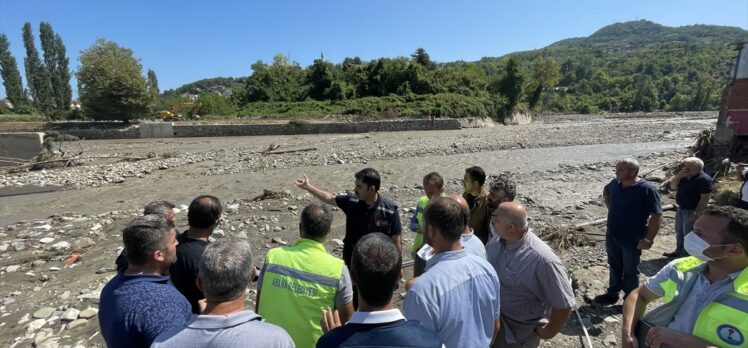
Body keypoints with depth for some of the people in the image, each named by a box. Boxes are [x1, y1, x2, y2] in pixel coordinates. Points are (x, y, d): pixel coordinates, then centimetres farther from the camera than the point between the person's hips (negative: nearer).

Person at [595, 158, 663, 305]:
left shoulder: (647, 189, -20)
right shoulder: (615, 183, -3)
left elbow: (657, 216, -19)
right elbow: (606, 191, 22)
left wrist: (648, 239, -21)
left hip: (632, 240, -5)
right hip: (611, 236, 6)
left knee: (630, 271, 11)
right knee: (614, 266, 20)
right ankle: (612, 294, 36)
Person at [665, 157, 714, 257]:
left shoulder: (703, 179, -20)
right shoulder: (685, 177, 5)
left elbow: (705, 198, -22)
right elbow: (673, 186, 9)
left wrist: (696, 213, -23)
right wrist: (678, 176, -8)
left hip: (692, 211, -9)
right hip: (681, 209, 9)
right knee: (679, 232, 19)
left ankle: (686, 257, 14)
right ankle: (679, 252, 34)